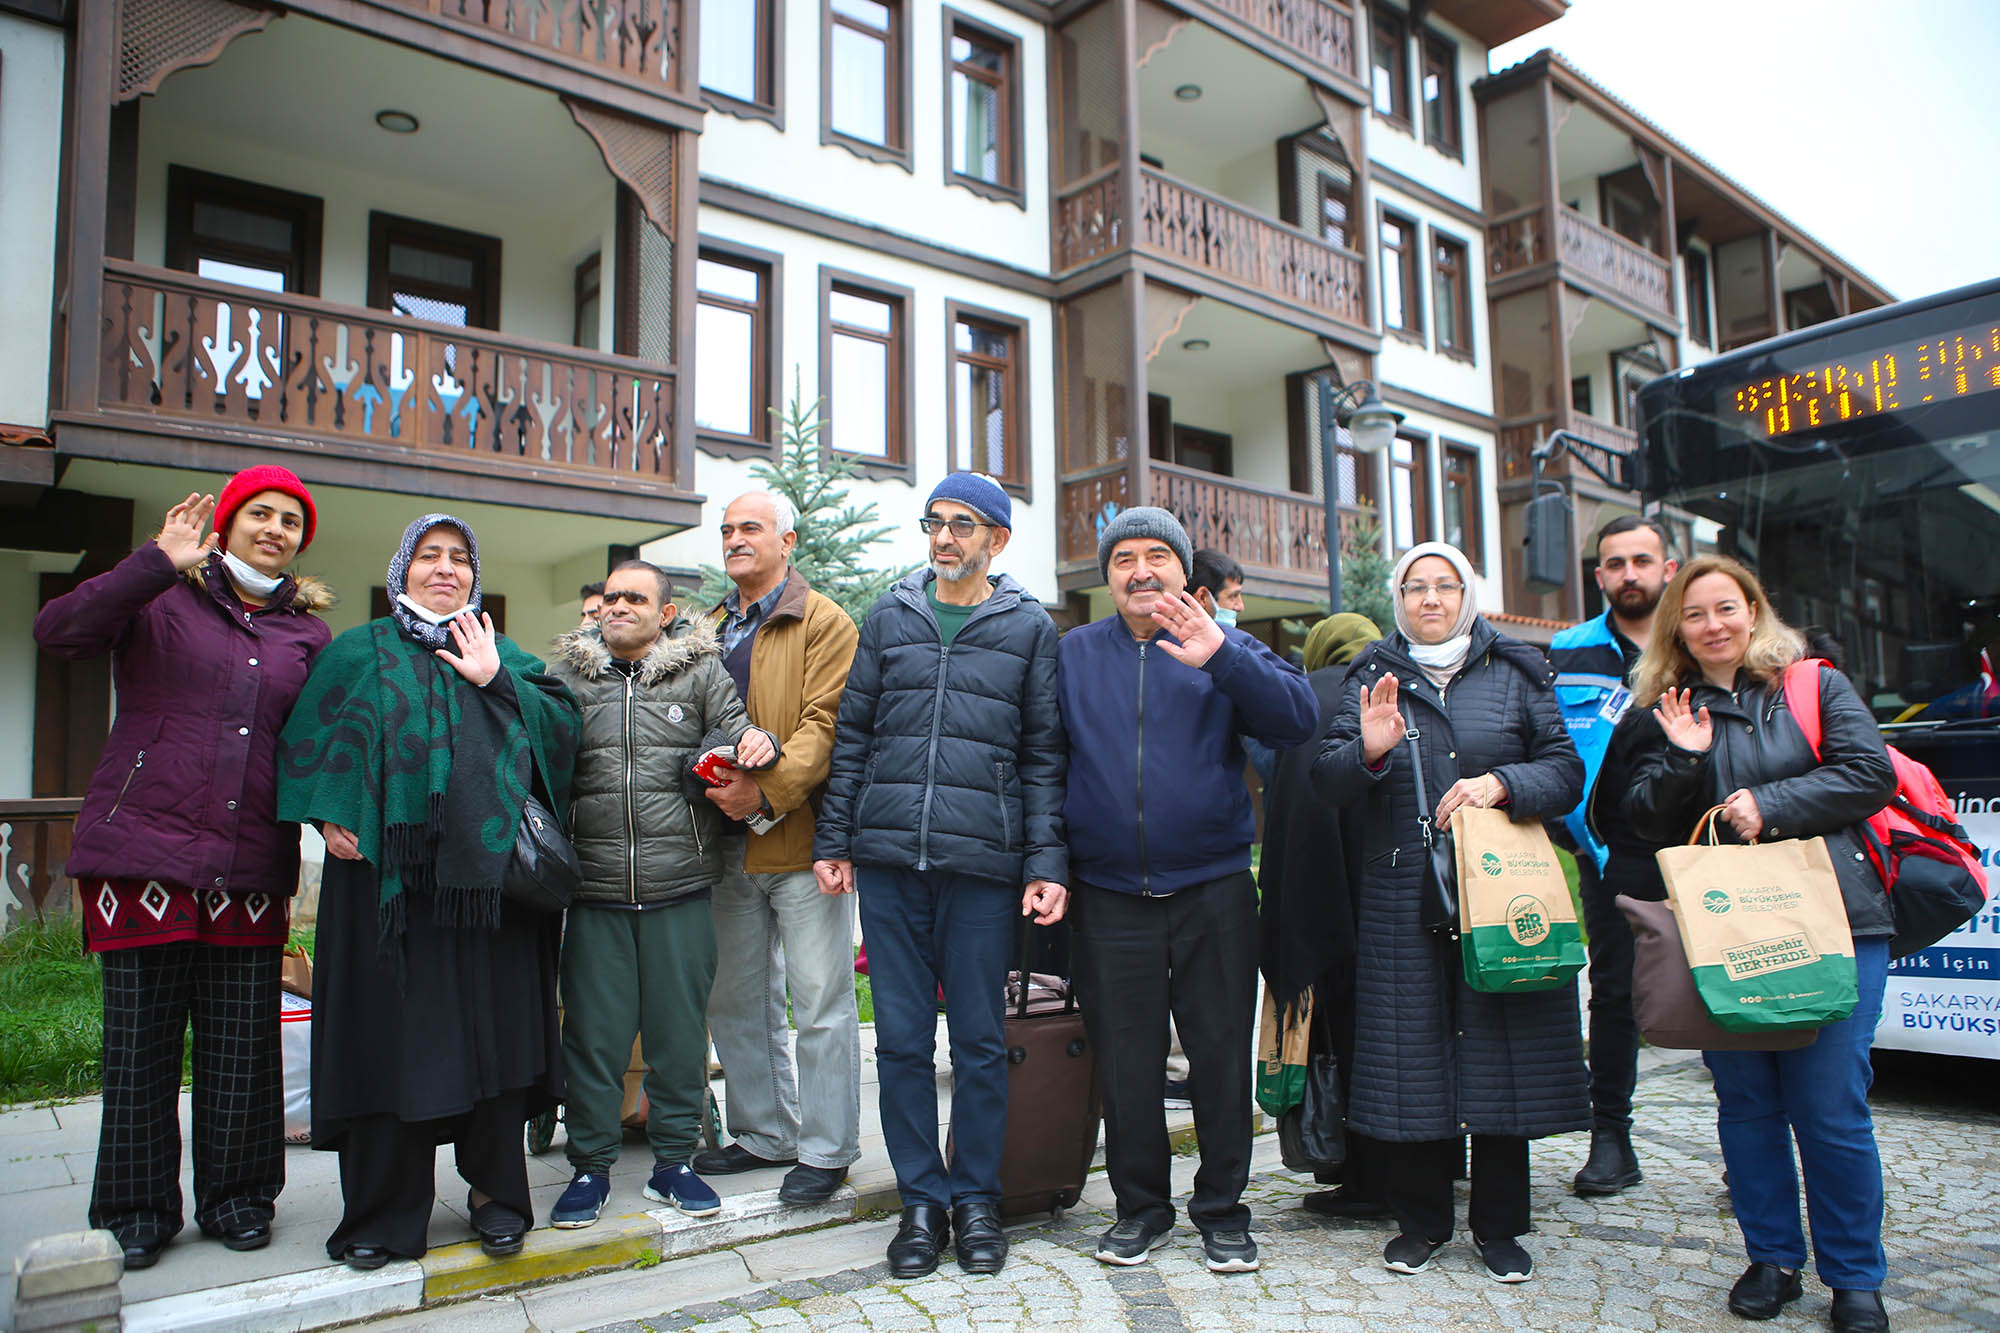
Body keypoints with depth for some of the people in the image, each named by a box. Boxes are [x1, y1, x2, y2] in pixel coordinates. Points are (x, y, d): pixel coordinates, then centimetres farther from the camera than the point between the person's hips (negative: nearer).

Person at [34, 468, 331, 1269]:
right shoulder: (163, 600, 5)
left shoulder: (307, 632, 13)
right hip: (142, 853, -2)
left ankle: (236, 1197, 23)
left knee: (244, 1046, 6)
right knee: (141, 1043, 5)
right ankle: (139, 1210, 21)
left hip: (250, 870, 2)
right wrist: (158, 564, -20)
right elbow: (57, 631, -12)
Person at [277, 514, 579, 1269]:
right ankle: (386, 1212, 13)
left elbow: (564, 725, 3)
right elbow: (310, 738, 5)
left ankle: (495, 1192, 17)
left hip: (488, 871, 1)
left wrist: (495, 682, -7)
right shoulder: (360, 654, 13)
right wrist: (329, 815, -9)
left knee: (494, 1027, 2)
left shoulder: (503, 655, 16)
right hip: (387, 870, -1)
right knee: (389, 1028, 1)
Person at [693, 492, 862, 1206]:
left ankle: (826, 1149, 11)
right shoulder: (710, 629, 18)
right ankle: (763, 1134, 30)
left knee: (820, 1000, -1)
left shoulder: (824, 623, -3)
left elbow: (825, 723, -14)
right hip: (729, 844, 7)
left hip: (802, 837, -7)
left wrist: (766, 789, -25)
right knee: (735, 997, 15)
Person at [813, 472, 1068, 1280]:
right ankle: (922, 1200, 21)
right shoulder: (888, 618, 12)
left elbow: (1043, 754, 4)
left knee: (979, 1041, 6)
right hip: (888, 858, 2)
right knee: (902, 1038, 7)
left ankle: (976, 1198, 22)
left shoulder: (1029, 627, 6)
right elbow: (853, 735, 13)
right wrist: (833, 840, 6)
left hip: (983, 861, -2)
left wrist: (1047, 862, -3)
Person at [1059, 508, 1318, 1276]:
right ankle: (1140, 1206, 27)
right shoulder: (1073, 656, 8)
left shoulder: (1225, 649, 4)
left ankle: (1222, 1209, 24)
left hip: (1213, 891, -1)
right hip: (1110, 896, 1)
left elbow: (1296, 718, -12)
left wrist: (1221, 657, -24)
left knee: (1222, 1055, 7)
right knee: (1124, 1061, 9)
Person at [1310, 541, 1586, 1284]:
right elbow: (1326, 785, 3)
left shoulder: (1514, 676, 9)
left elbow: (1566, 771, 5)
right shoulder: (1373, 679, 9)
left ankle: (1499, 1225, 20)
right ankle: (1421, 1219, 20)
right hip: (1402, 897, 0)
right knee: (1411, 1051, 3)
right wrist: (1368, 751, -17)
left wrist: (1501, 784, -14)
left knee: (1501, 1052, 3)